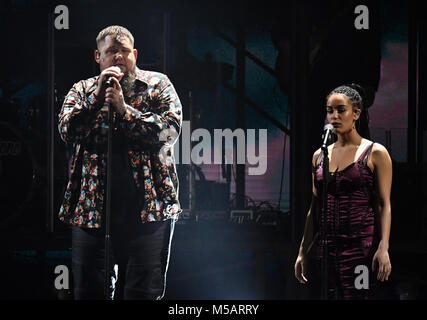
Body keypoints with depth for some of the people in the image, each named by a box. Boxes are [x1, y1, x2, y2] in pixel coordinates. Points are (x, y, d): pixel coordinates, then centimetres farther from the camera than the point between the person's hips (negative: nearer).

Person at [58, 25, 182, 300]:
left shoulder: (157, 84, 9)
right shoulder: (83, 90, 14)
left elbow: (171, 128, -6)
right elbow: (67, 130, -2)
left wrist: (123, 109, -12)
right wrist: (98, 96, -11)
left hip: (147, 208, -2)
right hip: (92, 208, 2)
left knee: (144, 292, -2)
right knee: (88, 290, 4)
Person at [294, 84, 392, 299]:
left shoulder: (375, 153, 1)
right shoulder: (319, 156, 15)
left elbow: (384, 205, -4)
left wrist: (383, 248, -15)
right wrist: (303, 251, 13)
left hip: (360, 247, -5)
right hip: (324, 248, 5)